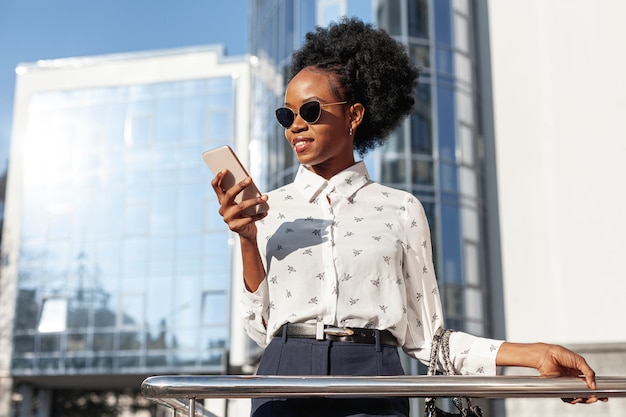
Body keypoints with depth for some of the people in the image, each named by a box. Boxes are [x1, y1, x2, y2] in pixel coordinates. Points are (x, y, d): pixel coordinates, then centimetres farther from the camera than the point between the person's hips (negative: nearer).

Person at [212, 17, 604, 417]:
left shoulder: (401, 209, 6)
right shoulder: (269, 208, 11)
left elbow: (425, 336, 6)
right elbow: (261, 327, 7)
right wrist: (248, 240, -4)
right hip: (286, 374, 0)